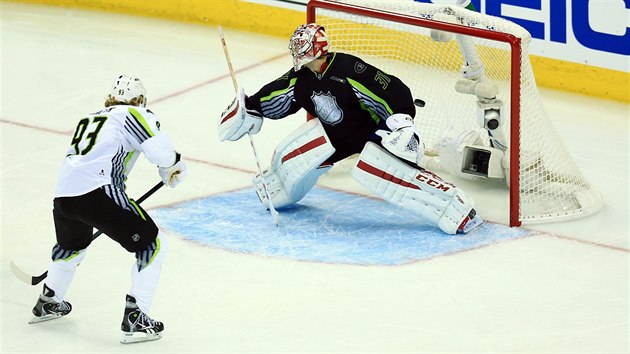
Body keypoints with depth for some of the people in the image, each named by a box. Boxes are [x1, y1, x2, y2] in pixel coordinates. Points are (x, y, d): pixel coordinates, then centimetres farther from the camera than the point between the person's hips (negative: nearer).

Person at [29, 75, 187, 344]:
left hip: (62, 195, 7)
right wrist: (172, 168, 15)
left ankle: (48, 303, 50)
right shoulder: (135, 115, 9)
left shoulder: (89, 118, 31)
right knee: (153, 245, 3)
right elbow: (158, 148, -8)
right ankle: (135, 318, -5)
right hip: (98, 192, -7)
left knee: (72, 245, 37)